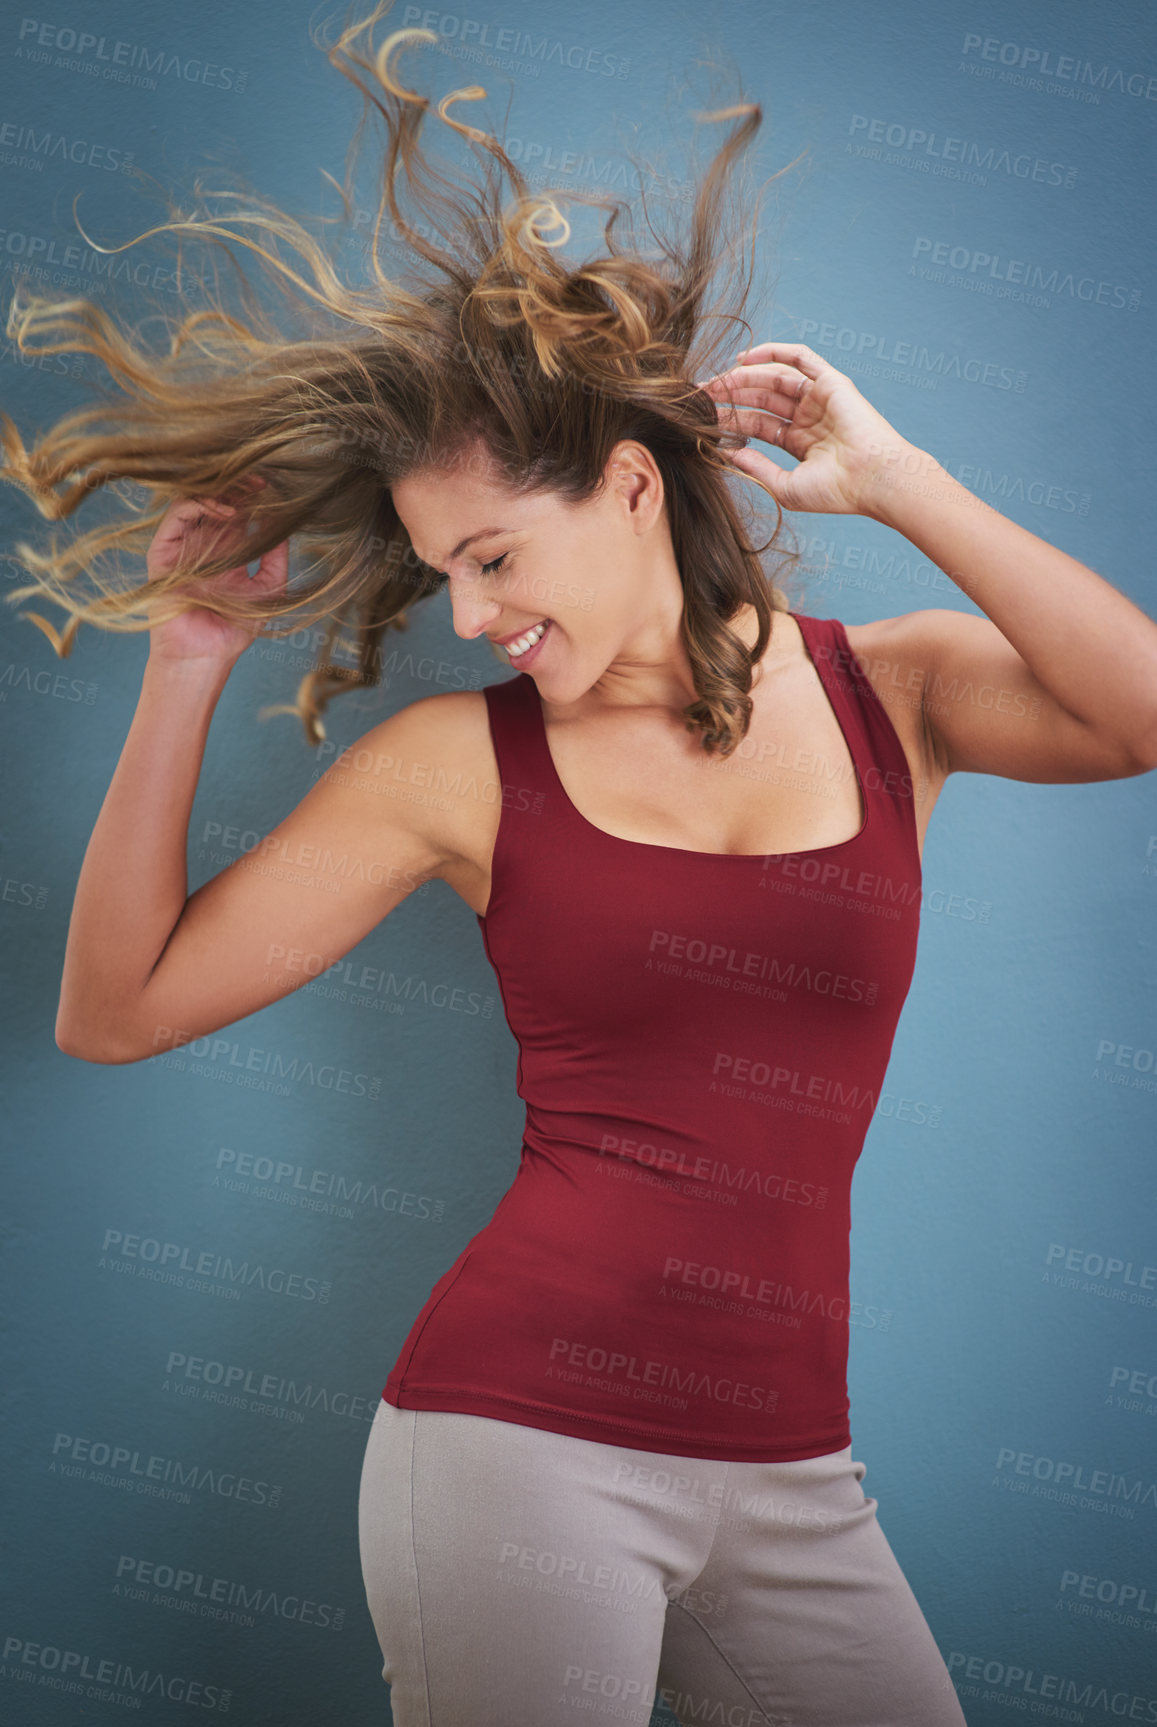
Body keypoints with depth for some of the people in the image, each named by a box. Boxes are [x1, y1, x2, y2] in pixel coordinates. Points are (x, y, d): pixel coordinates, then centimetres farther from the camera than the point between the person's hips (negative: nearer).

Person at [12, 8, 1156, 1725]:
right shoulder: (454, 763, -2)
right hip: (518, 1431, -2)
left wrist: (893, 480, -14)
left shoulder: (893, 688, 1)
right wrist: (188, 670, -8)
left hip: (788, 1475, 3)